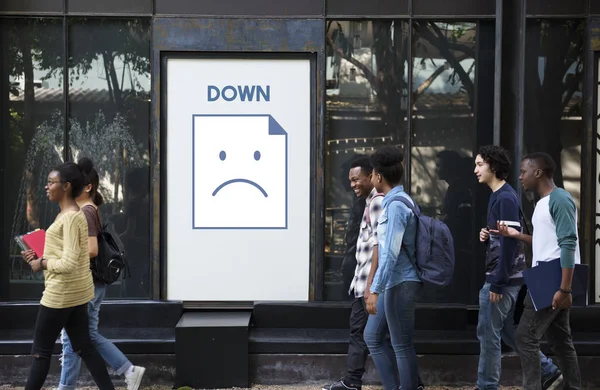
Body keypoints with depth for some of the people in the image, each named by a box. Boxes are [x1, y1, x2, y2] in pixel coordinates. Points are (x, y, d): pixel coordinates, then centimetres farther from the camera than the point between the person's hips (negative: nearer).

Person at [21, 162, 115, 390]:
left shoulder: (70, 218, -19)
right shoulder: (70, 215, 12)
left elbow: (68, 263, -25)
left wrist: (41, 264, -11)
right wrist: (40, 256, 8)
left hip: (62, 293, -10)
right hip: (76, 291, 10)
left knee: (41, 351, 2)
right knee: (84, 348, 12)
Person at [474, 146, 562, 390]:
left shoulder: (505, 198, -16)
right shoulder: (499, 195, 14)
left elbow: (510, 241, -21)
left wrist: (497, 283, -21)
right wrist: (487, 237, 1)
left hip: (503, 278, -10)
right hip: (507, 278, 10)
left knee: (488, 334, -2)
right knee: (508, 332, 16)